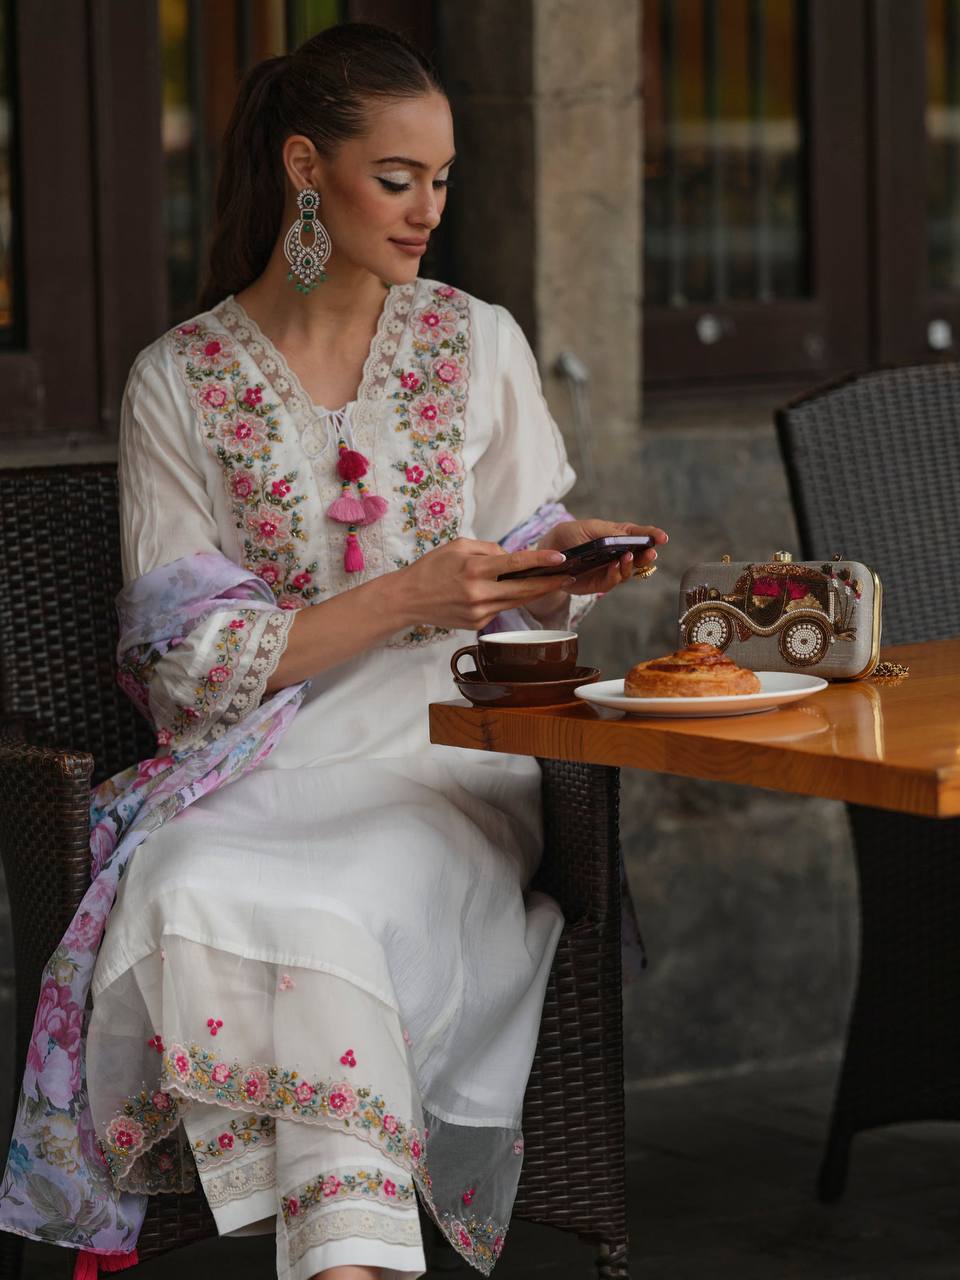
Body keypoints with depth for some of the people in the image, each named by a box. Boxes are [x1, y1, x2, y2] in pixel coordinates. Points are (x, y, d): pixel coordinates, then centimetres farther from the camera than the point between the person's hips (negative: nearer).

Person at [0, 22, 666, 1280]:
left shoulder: (478, 344, 11)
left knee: (346, 903, -33)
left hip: (448, 750, 0)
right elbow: (189, 657, -2)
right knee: (199, 894, -34)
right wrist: (406, 597, -13)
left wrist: (565, 554, -9)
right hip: (259, 767, 0)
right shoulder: (182, 380, 4)